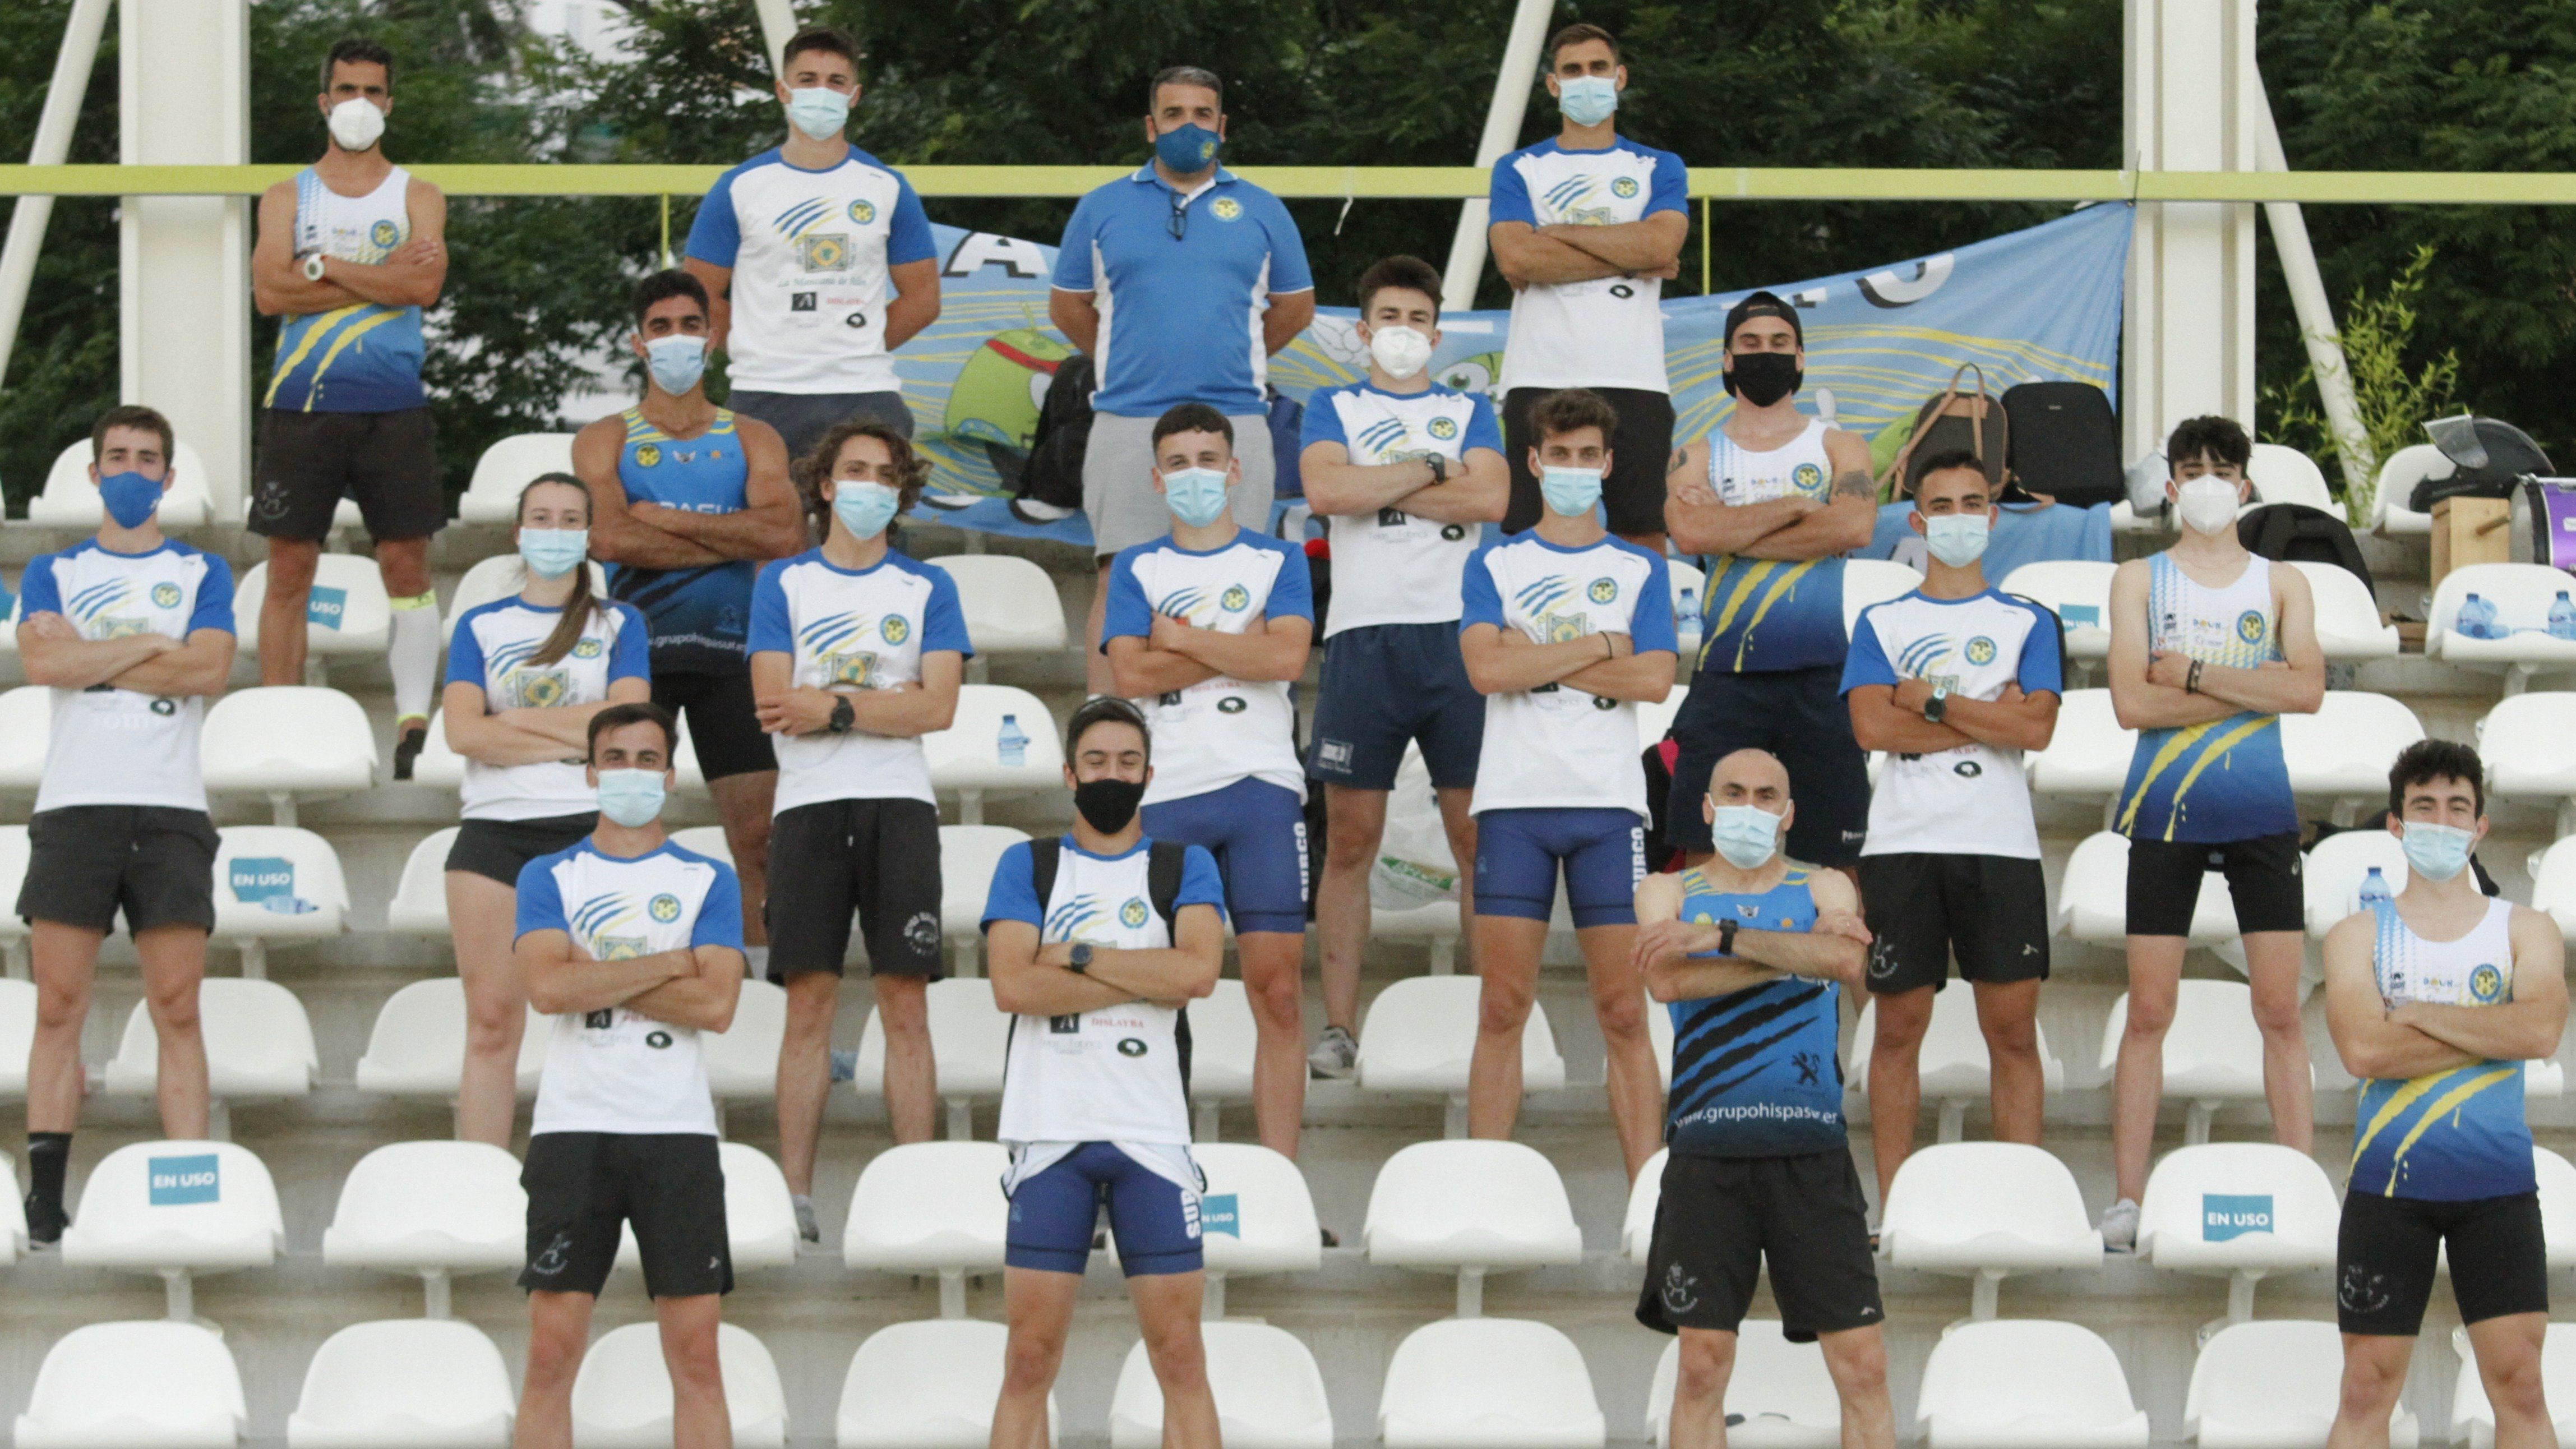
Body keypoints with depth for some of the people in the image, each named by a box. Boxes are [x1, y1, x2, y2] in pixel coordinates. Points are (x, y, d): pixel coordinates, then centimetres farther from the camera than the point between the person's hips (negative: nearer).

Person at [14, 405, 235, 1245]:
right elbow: (41, 659, -5)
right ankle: (45, 1198, -4)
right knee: (59, 1006, -5)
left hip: (171, 809, 0)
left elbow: (208, 669, -5)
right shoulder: (52, 573, 14)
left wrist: (91, 663, -4)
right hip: (75, 803, 0)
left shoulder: (201, 573, 13)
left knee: (178, 1008, -5)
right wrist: (149, 645, -4)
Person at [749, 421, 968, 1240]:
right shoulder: (784, 583, 12)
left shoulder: (927, 589, 12)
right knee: (809, 1002, -4)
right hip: (809, 804, 0)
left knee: (906, 1002, -4)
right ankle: (795, 1196, -3)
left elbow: (938, 706, -2)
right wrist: (882, 702, -5)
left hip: (900, 803, 0)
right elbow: (774, 702, -1)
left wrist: (833, 708, -8)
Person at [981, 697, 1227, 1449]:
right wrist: (1148, 981, -7)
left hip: (1153, 1133, 0)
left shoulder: (1186, 867, 11)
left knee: (1179, 1357, -1)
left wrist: (1078, 955, -7)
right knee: (1030, 1359, -2)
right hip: (1050, 1133, 0)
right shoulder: (1027, 866, 10)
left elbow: (1199, 969, -8)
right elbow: (1012, 985, -6)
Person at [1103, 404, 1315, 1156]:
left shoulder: (1278, 561, 12)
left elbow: (1288, 656, -6)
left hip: (1261, 789, -1)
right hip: (1162, 794, 1)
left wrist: (1180, 637, -3)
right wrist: (1238, 646, -5)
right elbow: (1131, 673, -3)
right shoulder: (1135, 568, 13)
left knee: (1278, 989, -7)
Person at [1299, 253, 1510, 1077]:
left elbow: (1490, 498, -3)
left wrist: (1376, 486, -4)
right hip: (1364, 638, -1)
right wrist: (1431, 470, -3)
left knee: (1479, 837, 0)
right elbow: (1325, 490, -7)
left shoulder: (1469, 412, 16)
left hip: (1457, 637, 1)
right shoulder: (1334, 409, 14)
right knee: (1350, 840, -1)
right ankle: (1340, 1026, 3)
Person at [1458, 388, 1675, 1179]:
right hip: (1514, 802, 0)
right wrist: (1599, 647, -5)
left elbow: (1654, 678, -4)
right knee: (1503, 1007, -2)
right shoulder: (1495, 565, 11)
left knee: (1623, 1010, -2)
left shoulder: (1639, 570, 12)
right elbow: (1487, 668, -6)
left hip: (1609, 803, 0)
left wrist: (1539, 661, -7)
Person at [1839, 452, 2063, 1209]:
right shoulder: (1882, 623, 12)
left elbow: (2036, 726, -5)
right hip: (1903, 844, 0)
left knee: (2013, 1029, -3)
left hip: (2001, 845, 0)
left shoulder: (2028, 622, 11)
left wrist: (1929, 701, -6)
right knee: (1899, 1025, 0)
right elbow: (1871, 725, -5)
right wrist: (1987, 717, -6)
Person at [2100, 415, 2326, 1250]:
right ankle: (2127, 1201, 0)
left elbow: (2308, 690, -8)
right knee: (2148, 1011, -3)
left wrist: (2194, 674, -11)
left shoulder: (2281, 584, 9)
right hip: (2164, 814, -1)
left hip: (2261, 814, 1)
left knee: (2280, 1009, -2)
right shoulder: (2139, 581, 6)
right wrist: (2254, 688, -9)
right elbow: (2131, 702, -8)